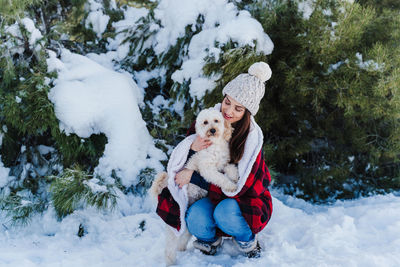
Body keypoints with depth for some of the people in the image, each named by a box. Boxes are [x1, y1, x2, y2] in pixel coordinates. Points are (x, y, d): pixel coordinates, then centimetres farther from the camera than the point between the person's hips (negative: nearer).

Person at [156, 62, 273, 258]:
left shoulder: (252, 137, -18)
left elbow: (237, 187, -22)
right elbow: (179, 161, -3)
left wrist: (193, 176, -23)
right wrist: (192, 148, -27)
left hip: (245, 200, -2)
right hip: (213, 195, 3)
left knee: (225, 213, -35)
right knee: (194, 218, -29)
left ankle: (247, 240, -1)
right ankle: (211, 239, 7)